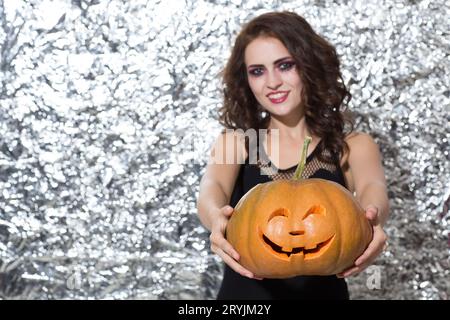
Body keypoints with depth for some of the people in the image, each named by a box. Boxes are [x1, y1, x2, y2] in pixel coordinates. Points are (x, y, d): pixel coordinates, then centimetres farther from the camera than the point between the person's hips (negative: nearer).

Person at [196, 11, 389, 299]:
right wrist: (217, 219, -39)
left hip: (323, 292, -1)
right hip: (243, 292, 1)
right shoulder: (235, 141, 4)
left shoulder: (353, 145, 1)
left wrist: (373, 220, -43)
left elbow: (373, 189, -19)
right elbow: (212, 188, -15)